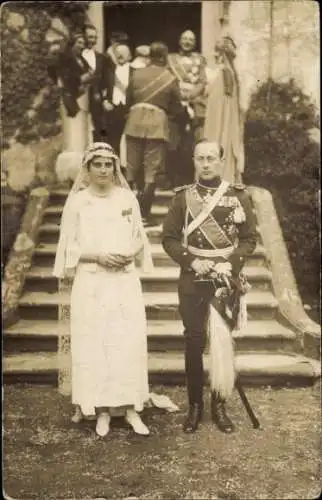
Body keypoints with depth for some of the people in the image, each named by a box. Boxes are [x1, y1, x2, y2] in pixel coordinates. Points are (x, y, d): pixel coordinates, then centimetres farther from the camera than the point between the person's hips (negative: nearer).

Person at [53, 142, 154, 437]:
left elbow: (140, 239, 11)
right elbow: (69, 247, 0)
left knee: (129, 342, 0)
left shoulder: (128, 198, 6)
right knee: (94, 344, 1)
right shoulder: (77, 201, 1)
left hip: (125, 280, 2)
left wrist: (129, 253, -10)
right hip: (91, 282, -1)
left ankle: (131, 407, 11)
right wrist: (97, 255, -14)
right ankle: (102, 410, 14)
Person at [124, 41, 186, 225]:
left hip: (135, 122, 3)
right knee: (151, 171, 1)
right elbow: (177, 108, 4)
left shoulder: (137, 74, 6)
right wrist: (183, 115, 26)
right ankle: (144, 213, 0)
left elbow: (128, 100, 12)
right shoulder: (170, 79, -1)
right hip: (157, 124, -3)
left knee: (133, 168, 13)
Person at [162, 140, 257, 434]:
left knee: (224, 342, 6)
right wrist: (191, 260, -13)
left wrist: (231, 264, -13)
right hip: (193, 281, 0)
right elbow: (169, 238, 2)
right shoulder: (183, 196, 3)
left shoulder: (239, 195, 2)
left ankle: (219, 405, 21)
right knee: (194, 343, 5)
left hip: (227, 281, 0)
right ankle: (195, 405, 20)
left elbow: (249, 238, 2)